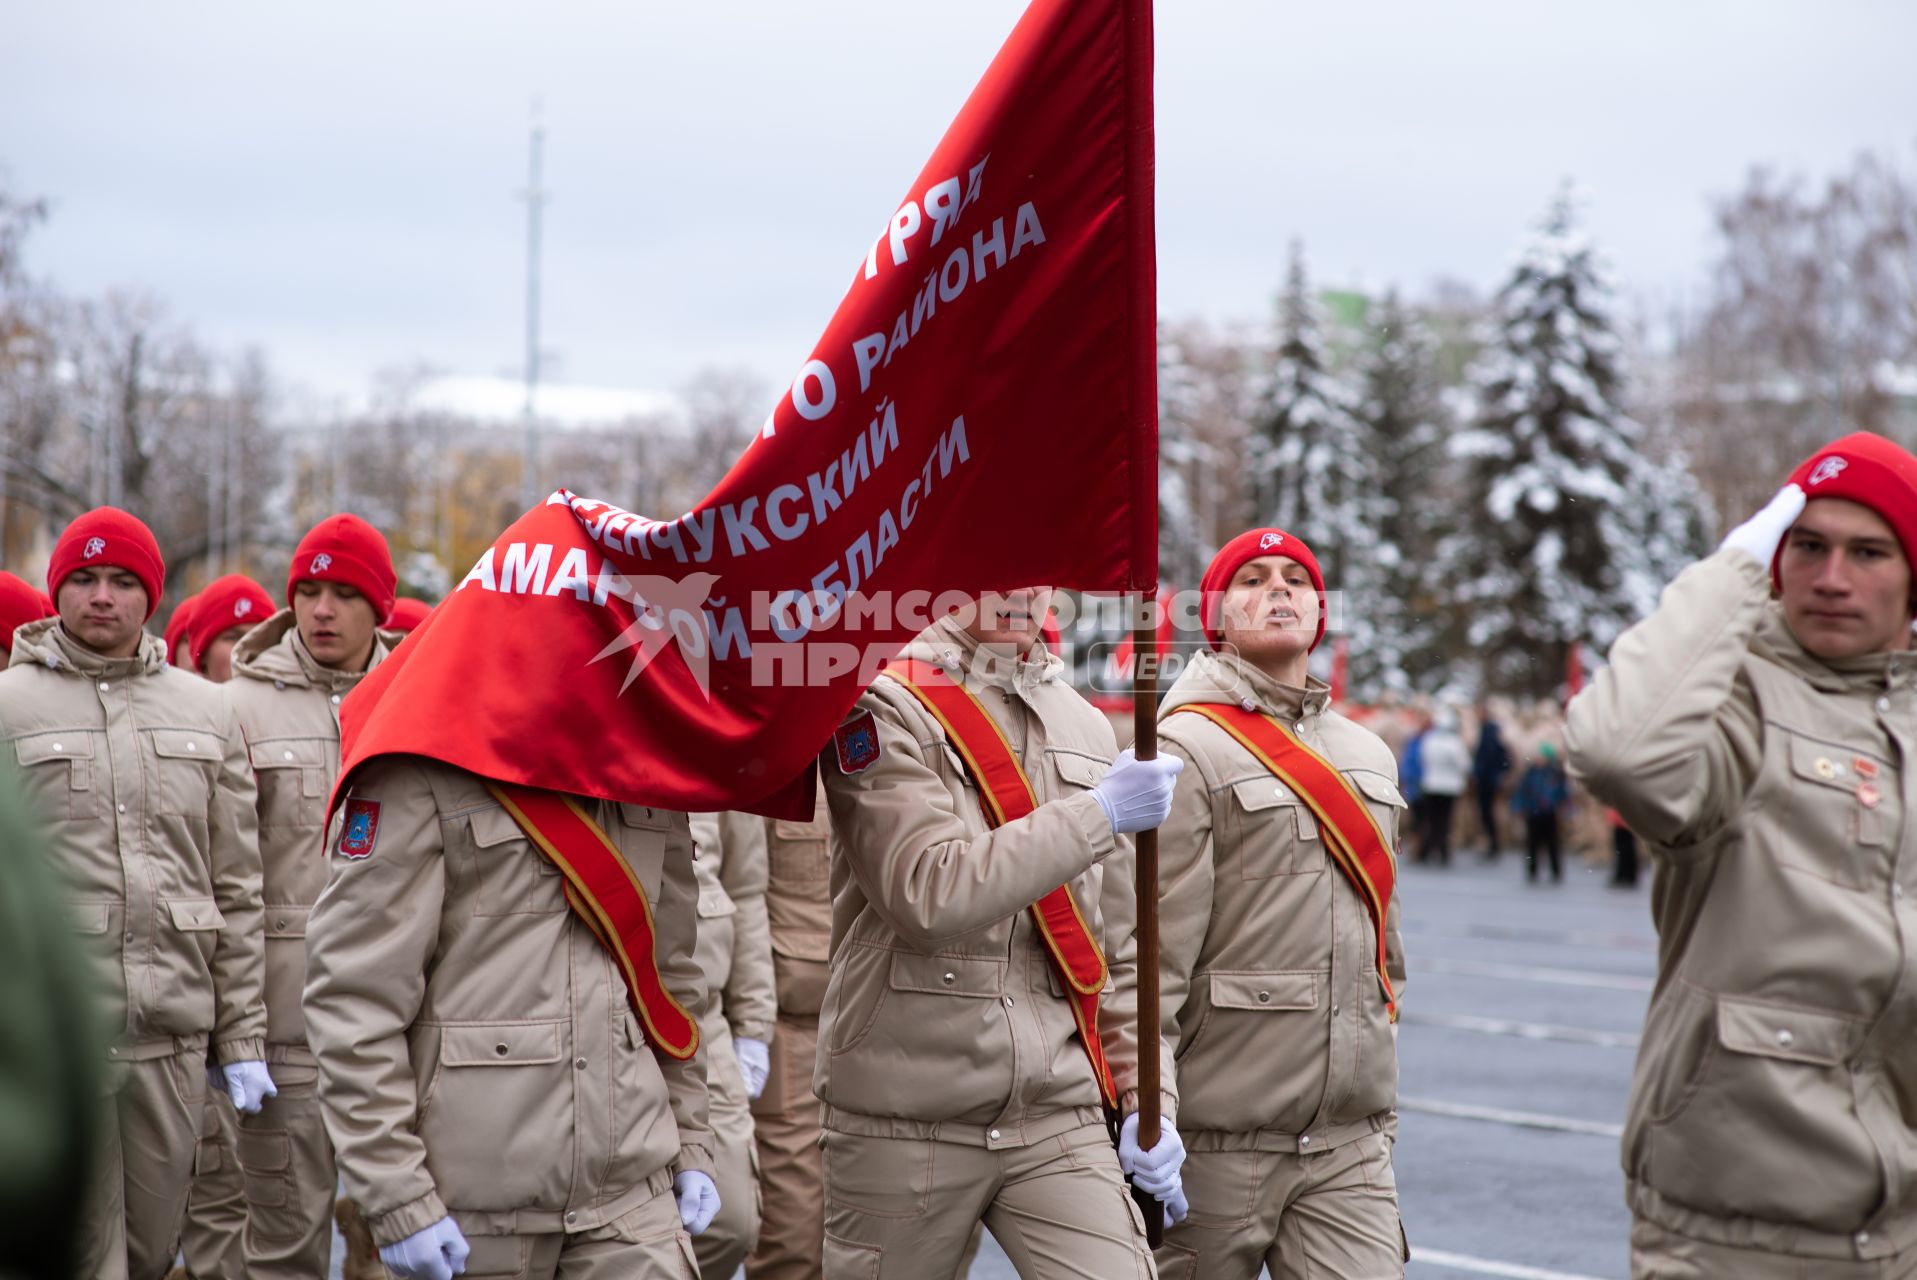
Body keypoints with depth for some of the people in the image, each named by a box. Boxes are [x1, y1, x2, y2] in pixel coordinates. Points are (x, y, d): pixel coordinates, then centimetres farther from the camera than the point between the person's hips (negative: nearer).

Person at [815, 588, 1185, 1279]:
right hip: (902, 1121, -4)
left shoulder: (1084, 725, 12)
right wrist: (1097, 814, -19)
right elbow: (927, 896, -22)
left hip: (1059, 1120, 4)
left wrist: (1141, 1095, 10)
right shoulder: (882, 710, -6)